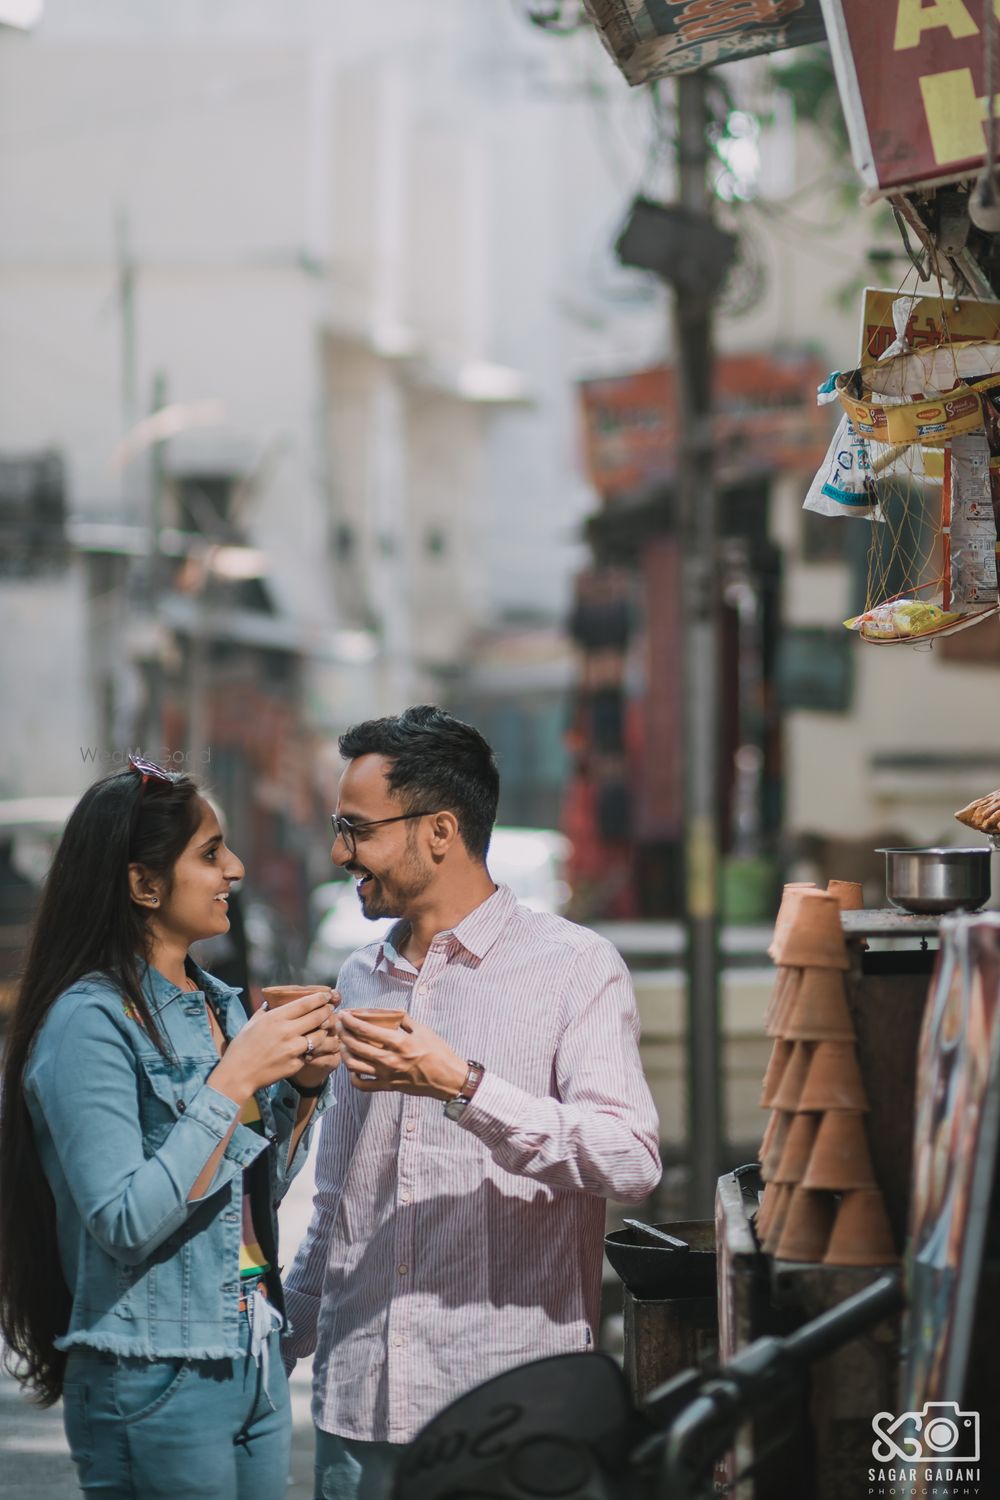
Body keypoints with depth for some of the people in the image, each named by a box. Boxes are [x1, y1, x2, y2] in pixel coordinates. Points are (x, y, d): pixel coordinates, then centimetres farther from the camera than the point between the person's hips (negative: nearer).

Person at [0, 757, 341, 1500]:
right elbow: (124, 1225, -23)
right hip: (155, 1383, -8)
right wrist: (234, 1081, -22)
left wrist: (304, 1085, 1)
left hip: (253, 1367, 8)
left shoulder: (220, 1004, 10)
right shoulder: (90, 1023, -14)